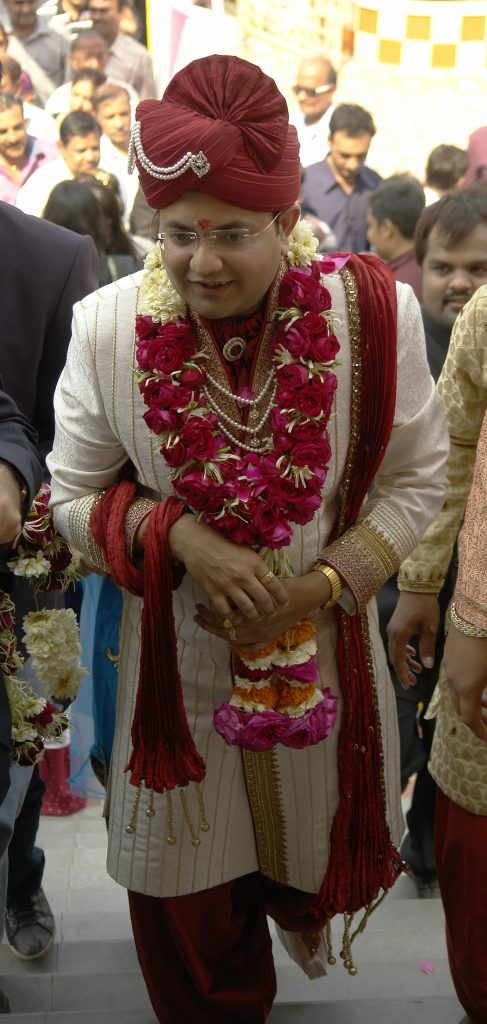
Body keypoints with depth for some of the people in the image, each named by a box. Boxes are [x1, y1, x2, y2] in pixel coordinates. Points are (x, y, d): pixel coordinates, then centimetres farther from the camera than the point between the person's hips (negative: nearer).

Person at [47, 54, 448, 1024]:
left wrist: (317, 587, -18)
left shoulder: (372, 313, -16)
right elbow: (75, 495, -4)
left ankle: (299, 907, 65)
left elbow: (415, 478, -6)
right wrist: (179, 537, -23)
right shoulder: (108, 327, -14)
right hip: (178, 651, 0)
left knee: (314, 831, 25)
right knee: (187, 883, 17)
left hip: (324, 644, 1)